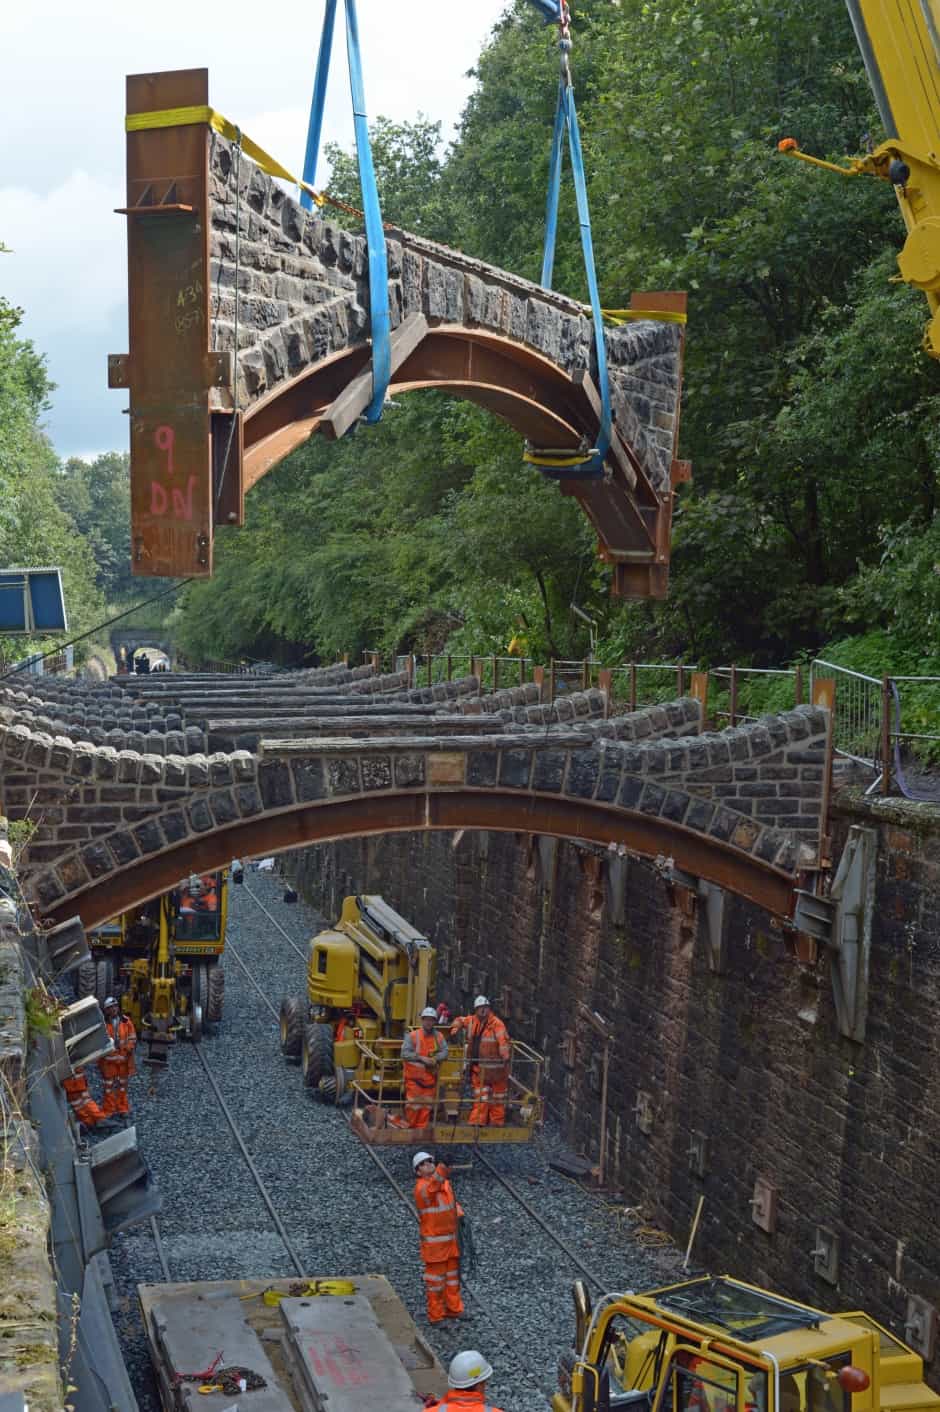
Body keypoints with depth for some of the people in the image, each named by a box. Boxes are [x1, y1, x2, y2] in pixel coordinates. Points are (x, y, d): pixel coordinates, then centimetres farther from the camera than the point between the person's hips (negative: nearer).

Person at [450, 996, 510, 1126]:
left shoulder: (496, 1023, -12)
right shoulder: (472, 1021, 8)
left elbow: (503, 1040, -25)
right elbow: (460, 1020, 27)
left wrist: (505, 1055, -39)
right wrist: (455, 1028, 5)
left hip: (494, 1065, -5)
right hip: (478, 1065, 5)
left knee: (497, 1095, 6)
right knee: (480, 1095, 5)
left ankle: (497, 1121, 15)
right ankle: (478, 1121, 5)